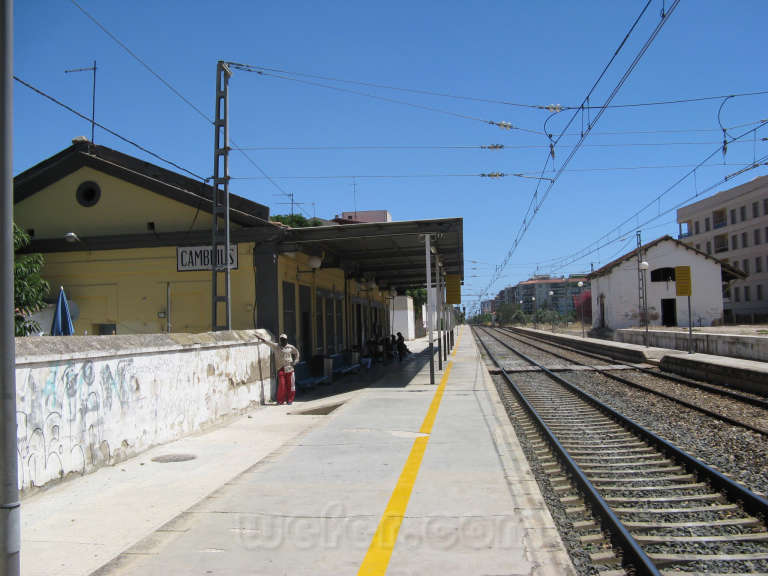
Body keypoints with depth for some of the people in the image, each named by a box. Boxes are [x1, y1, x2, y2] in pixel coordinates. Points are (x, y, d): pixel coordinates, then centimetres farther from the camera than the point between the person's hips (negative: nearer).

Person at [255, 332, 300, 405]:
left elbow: (296, 353, 22)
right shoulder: (276, 346, 4)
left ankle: (289, 400, 12)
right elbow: (268, 342, -4)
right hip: (280, 369, -1)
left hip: (289, 369, 1)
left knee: (290, 385, 2)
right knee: (281, 385, -7)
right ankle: (280, 400, 4)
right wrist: (261, 338, -14)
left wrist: (294, 361, 12)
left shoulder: (290, 347, 8)